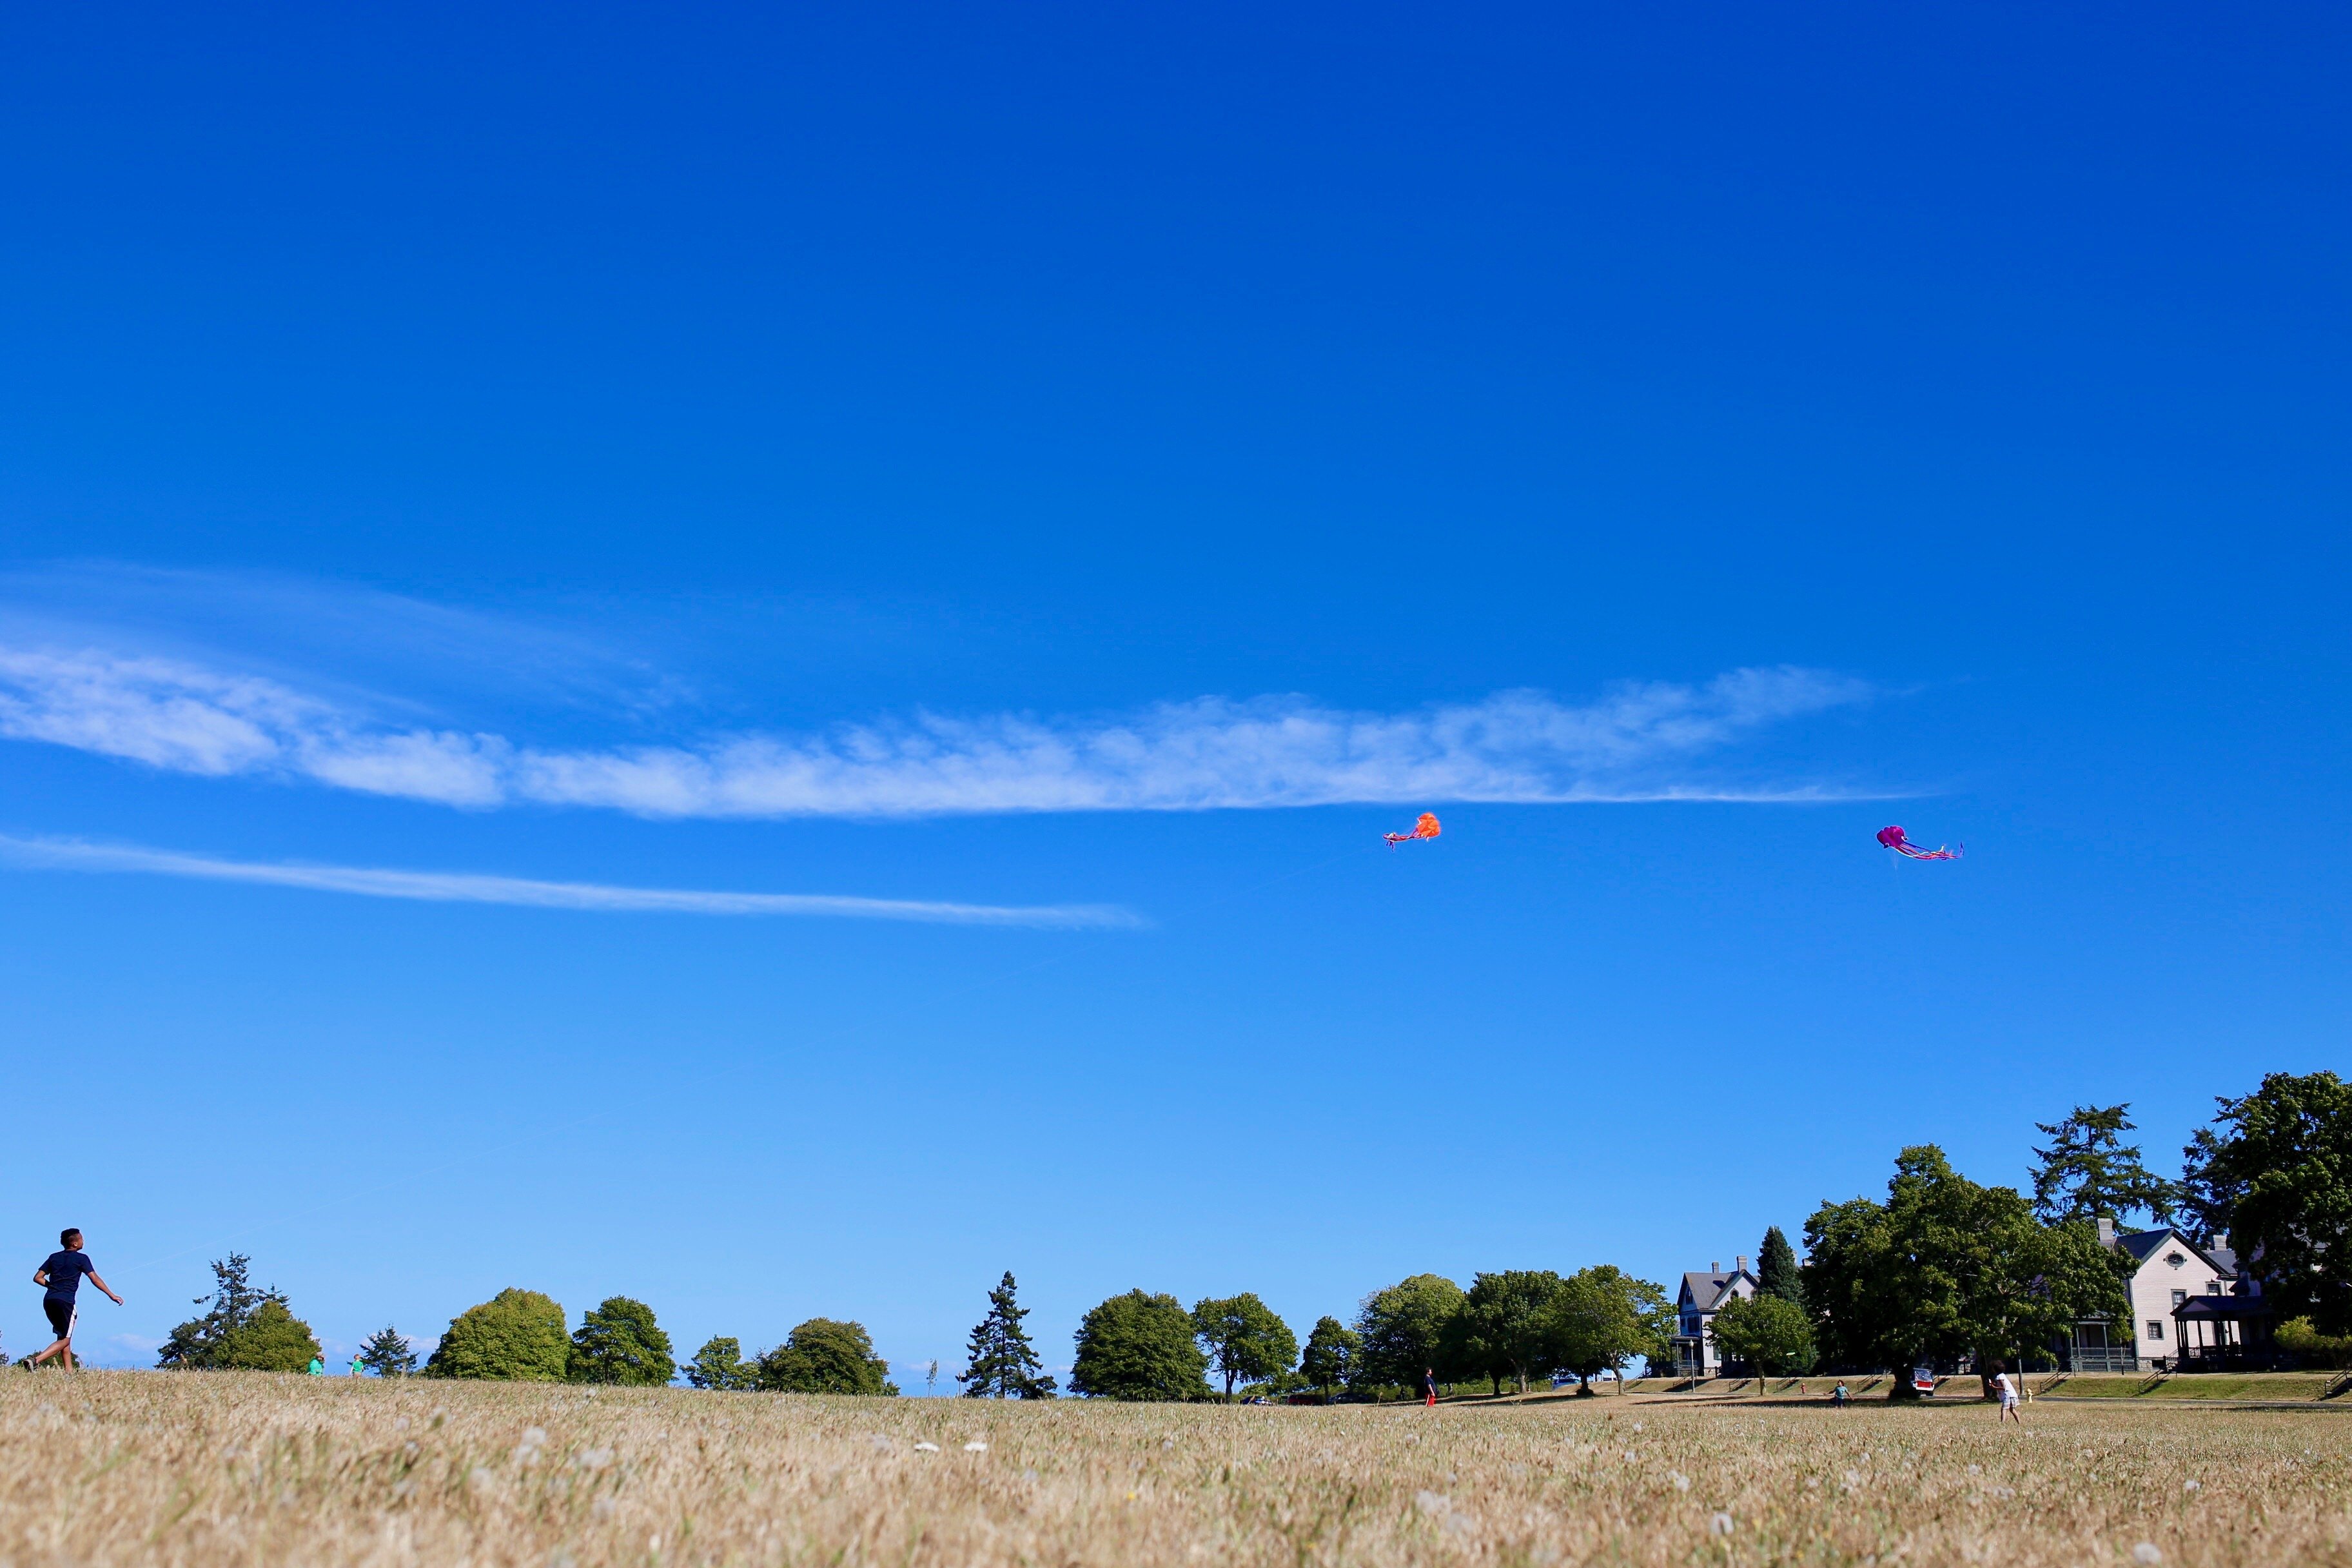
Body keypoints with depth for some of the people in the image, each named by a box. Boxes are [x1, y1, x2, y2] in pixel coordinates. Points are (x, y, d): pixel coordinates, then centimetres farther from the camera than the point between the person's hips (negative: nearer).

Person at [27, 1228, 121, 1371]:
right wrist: (112, 1296, -1)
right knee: (65, 1340, -1)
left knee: (63, 1335, 18)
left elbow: (37, 1278, 12)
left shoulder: (54, 1257, 16)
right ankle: (36, 1360, -21)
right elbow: (95, 1279, -4)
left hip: (48, 1300, 6)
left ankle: (69, 1370, 14)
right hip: (65, 1302, -6)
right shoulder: (81, 1258, 1)